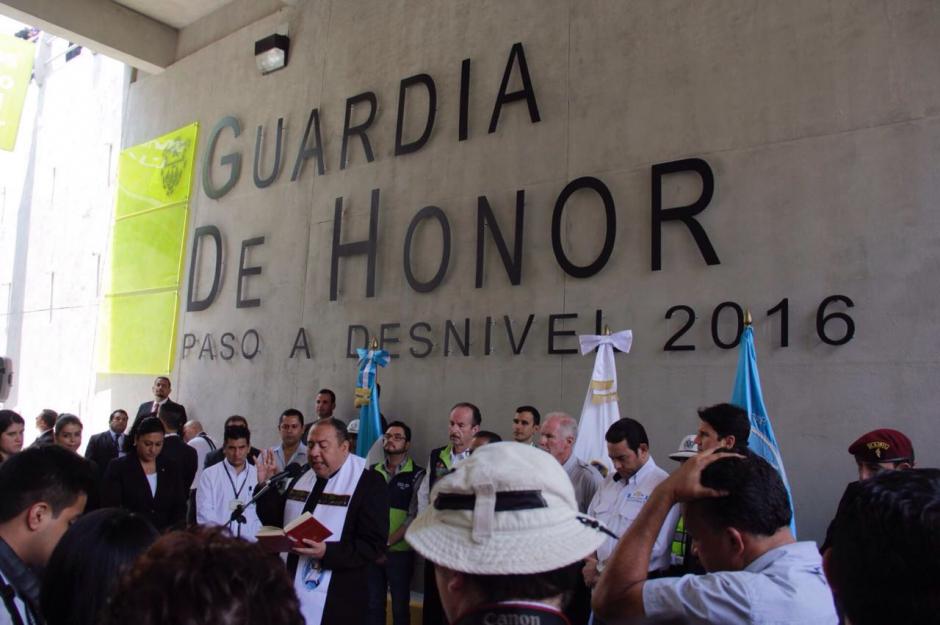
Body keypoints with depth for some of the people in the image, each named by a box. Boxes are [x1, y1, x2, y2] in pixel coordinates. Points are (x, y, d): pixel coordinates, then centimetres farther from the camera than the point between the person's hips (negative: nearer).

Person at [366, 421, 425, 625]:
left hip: (399, 551, -3)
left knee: (400, 606, 8)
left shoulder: (416, 475, -5)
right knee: (373, 604, 11)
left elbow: (414, 517, -11)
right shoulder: (373, 472, 7)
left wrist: (387, 543, -15)